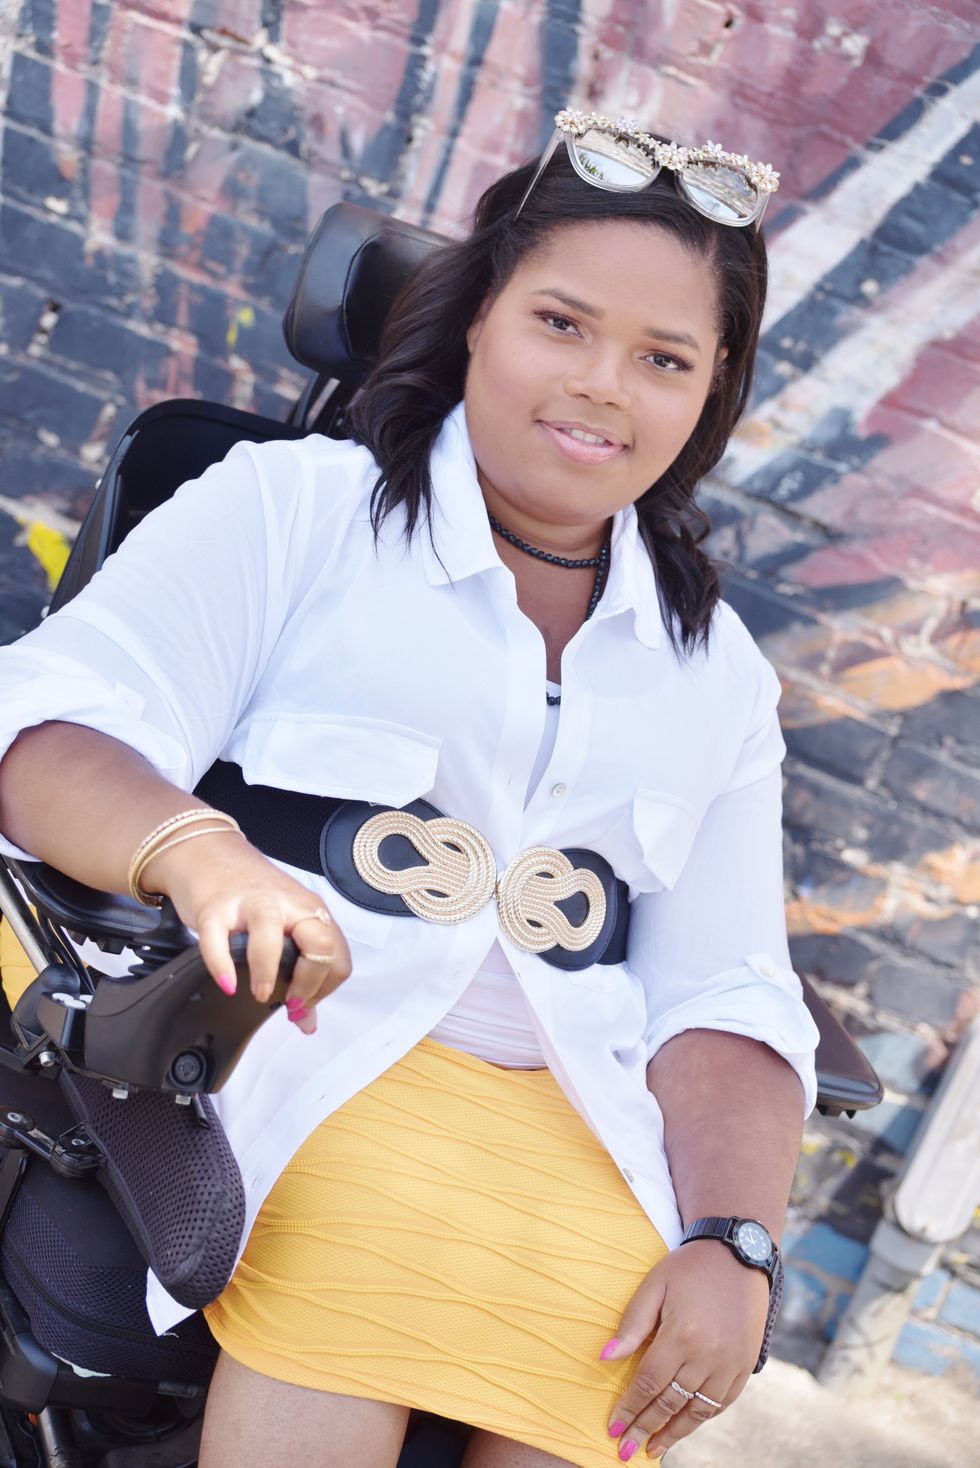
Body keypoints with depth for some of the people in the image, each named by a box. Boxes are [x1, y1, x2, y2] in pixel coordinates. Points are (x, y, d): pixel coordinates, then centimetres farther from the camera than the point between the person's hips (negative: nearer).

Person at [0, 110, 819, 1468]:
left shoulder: (718, 671, 21)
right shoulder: (290, 509, 8)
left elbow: (723, 998, 14)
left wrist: (732, 1244, -5)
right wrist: (201, 855, -27)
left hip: (576, 1135, 4)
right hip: (307, 1053, -3)